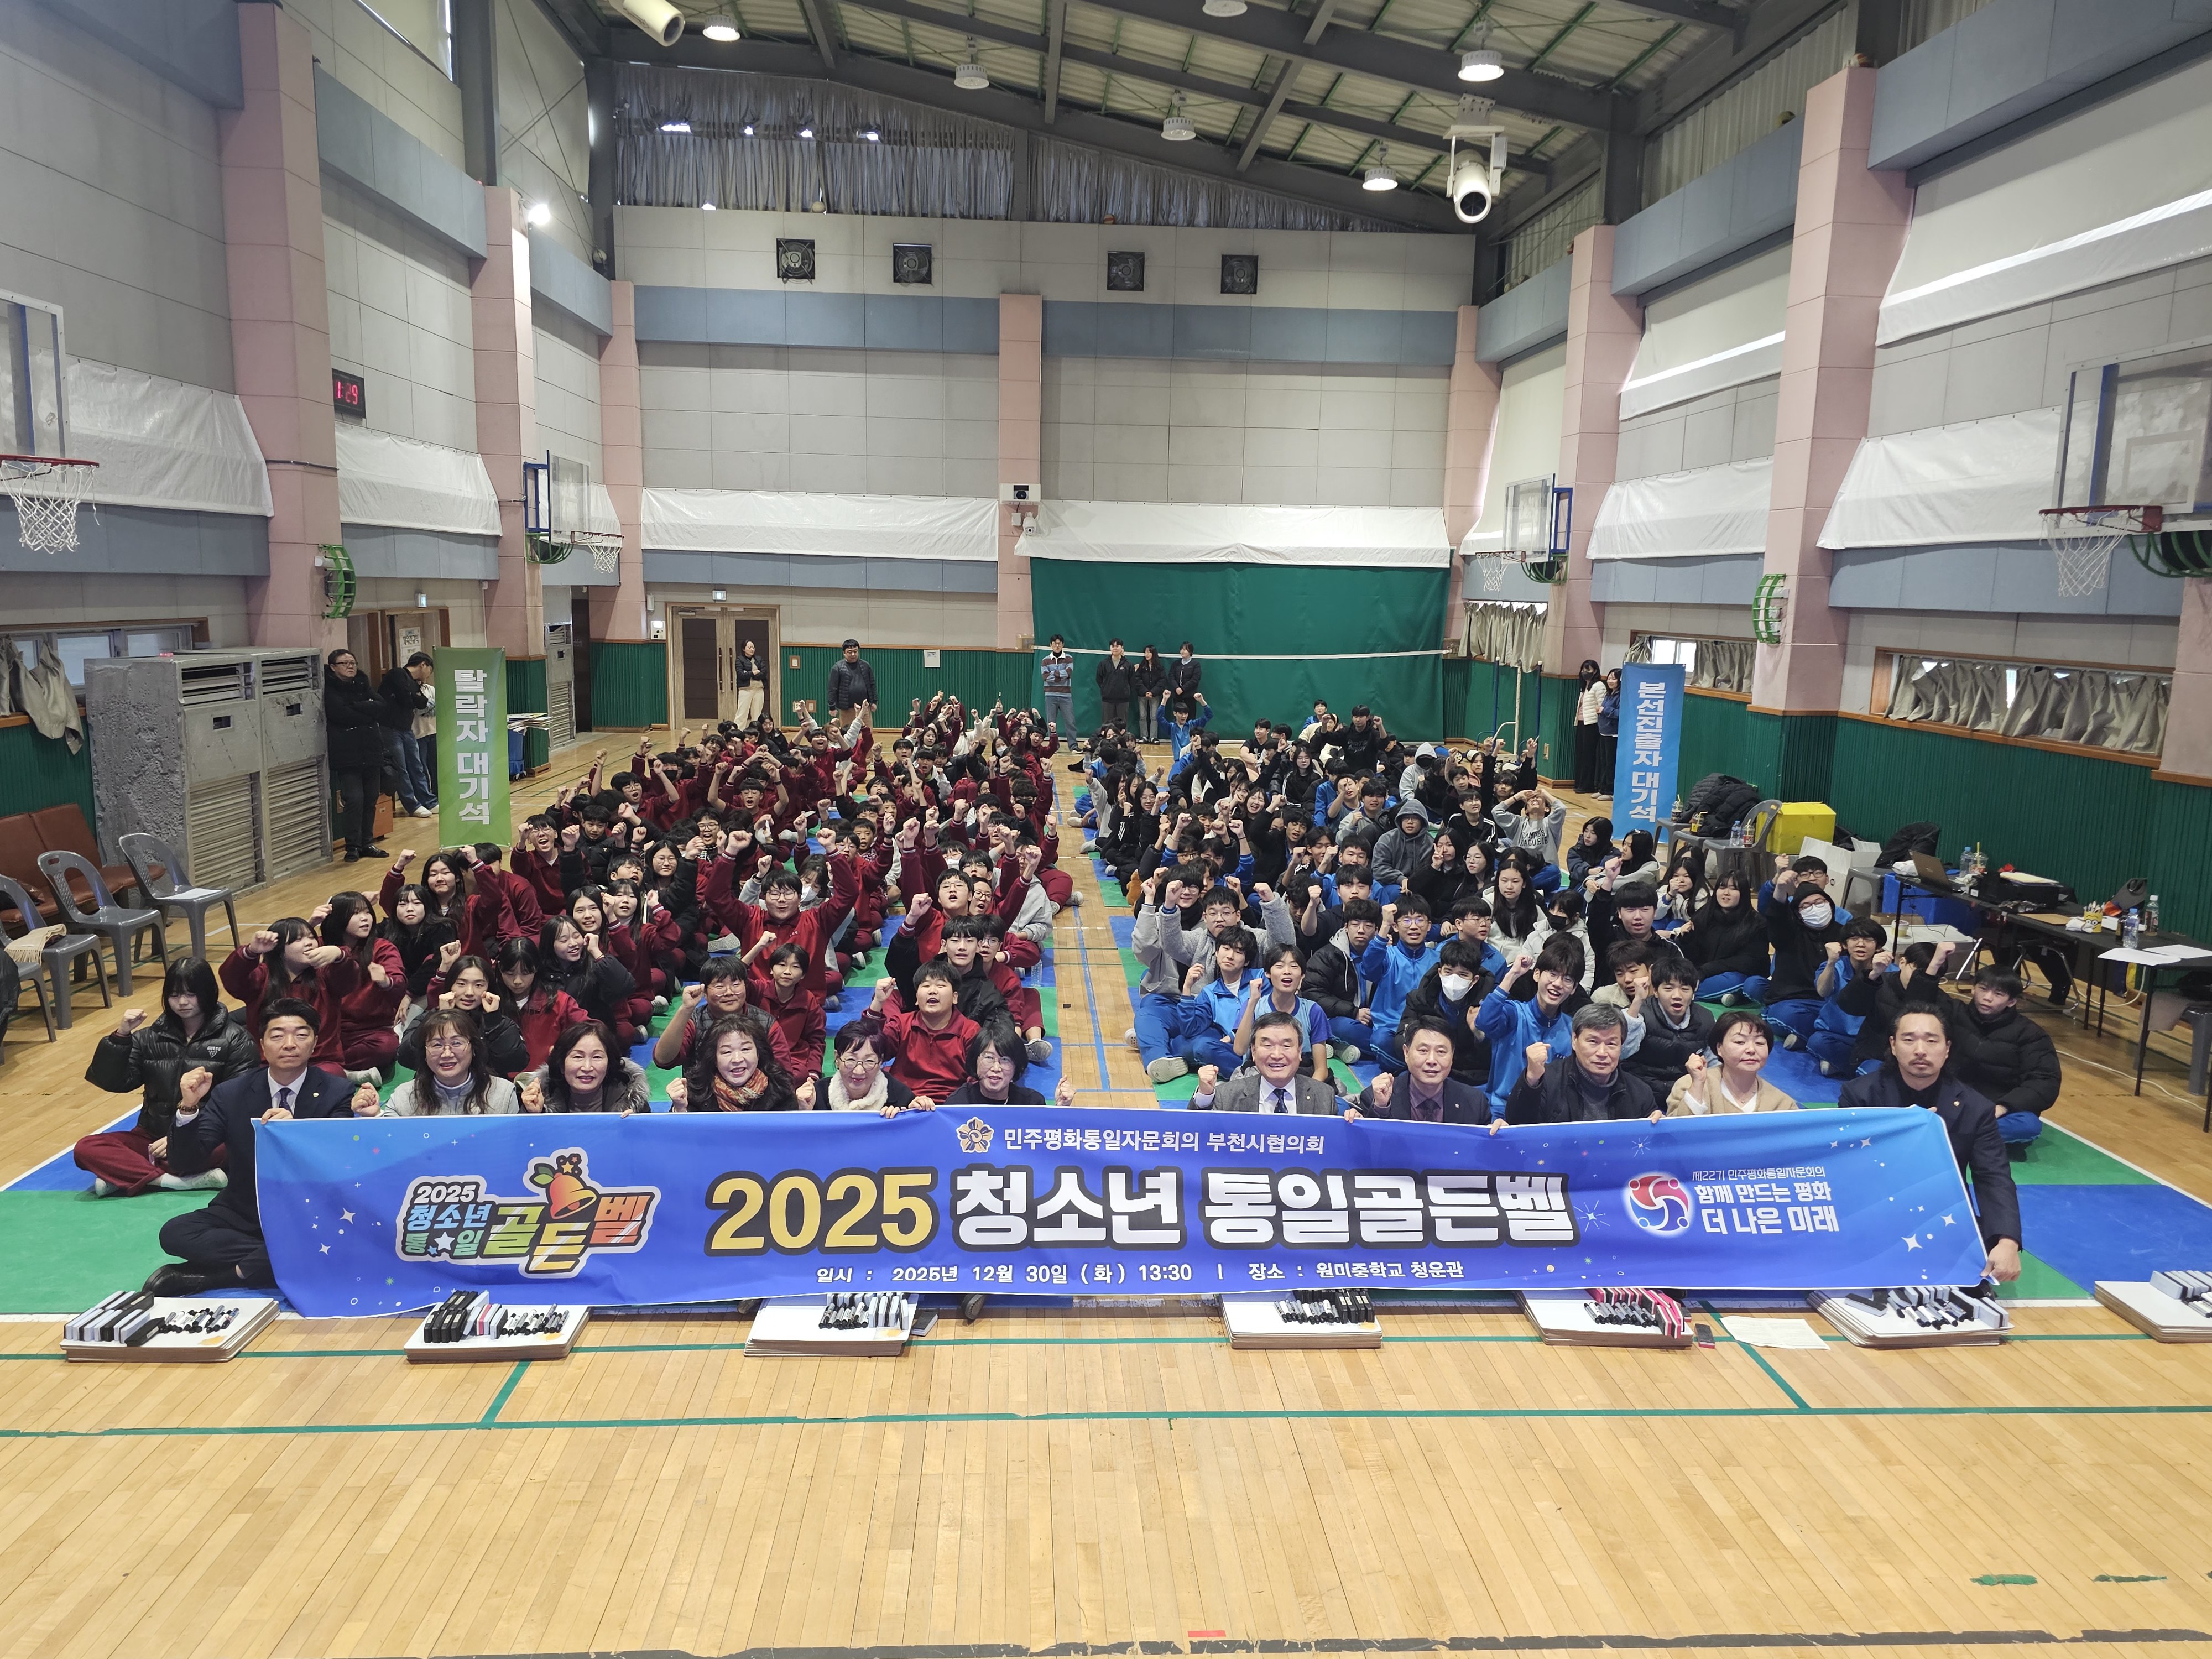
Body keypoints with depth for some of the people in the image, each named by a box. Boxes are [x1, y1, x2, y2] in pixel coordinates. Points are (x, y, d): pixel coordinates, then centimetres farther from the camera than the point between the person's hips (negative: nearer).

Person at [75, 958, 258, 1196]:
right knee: (87, 1149, -20)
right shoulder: (150, 1038, 12)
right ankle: (188, 1181, -30)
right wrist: (121, 1036, -11)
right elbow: (114, 1083, 2)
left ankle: (125, 1175, -23)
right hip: (154, 1136, 4)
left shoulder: (235, 1039, 0)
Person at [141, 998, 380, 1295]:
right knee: (174, 1232, -24)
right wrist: (189, 1107, -22)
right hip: (242, 1216, 3)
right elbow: (185, 1164, -5)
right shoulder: (231, 1094, 0)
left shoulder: (339, 1093, -7)